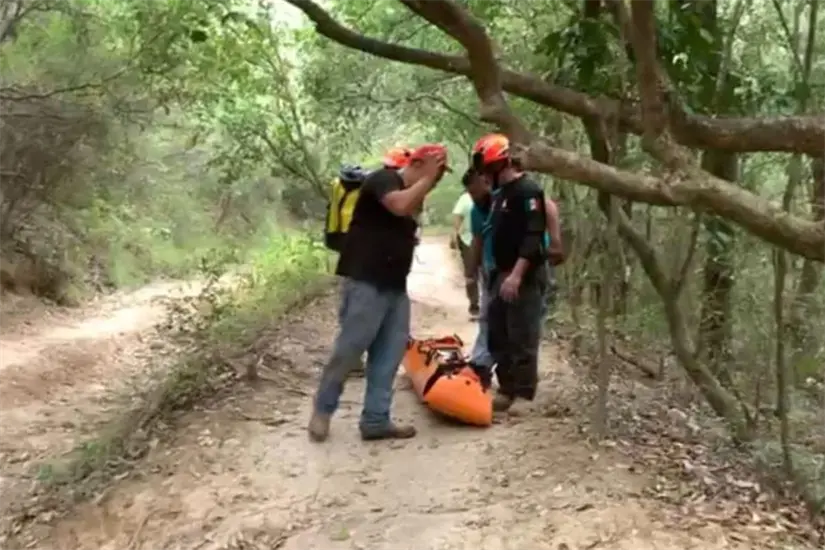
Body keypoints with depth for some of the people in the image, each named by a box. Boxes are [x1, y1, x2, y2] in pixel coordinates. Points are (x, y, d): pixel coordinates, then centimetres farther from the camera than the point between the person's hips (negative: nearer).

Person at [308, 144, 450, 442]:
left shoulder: (411, 194, 19)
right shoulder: (383, 179, -7)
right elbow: (400, 205, -28)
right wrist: (428, 178, -17)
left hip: (395, 287, 9)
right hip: (366, 284, -9)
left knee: (389, 355, 7)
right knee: (348, 349, -4)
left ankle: (376, 420, 13)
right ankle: (322, 410, 13)